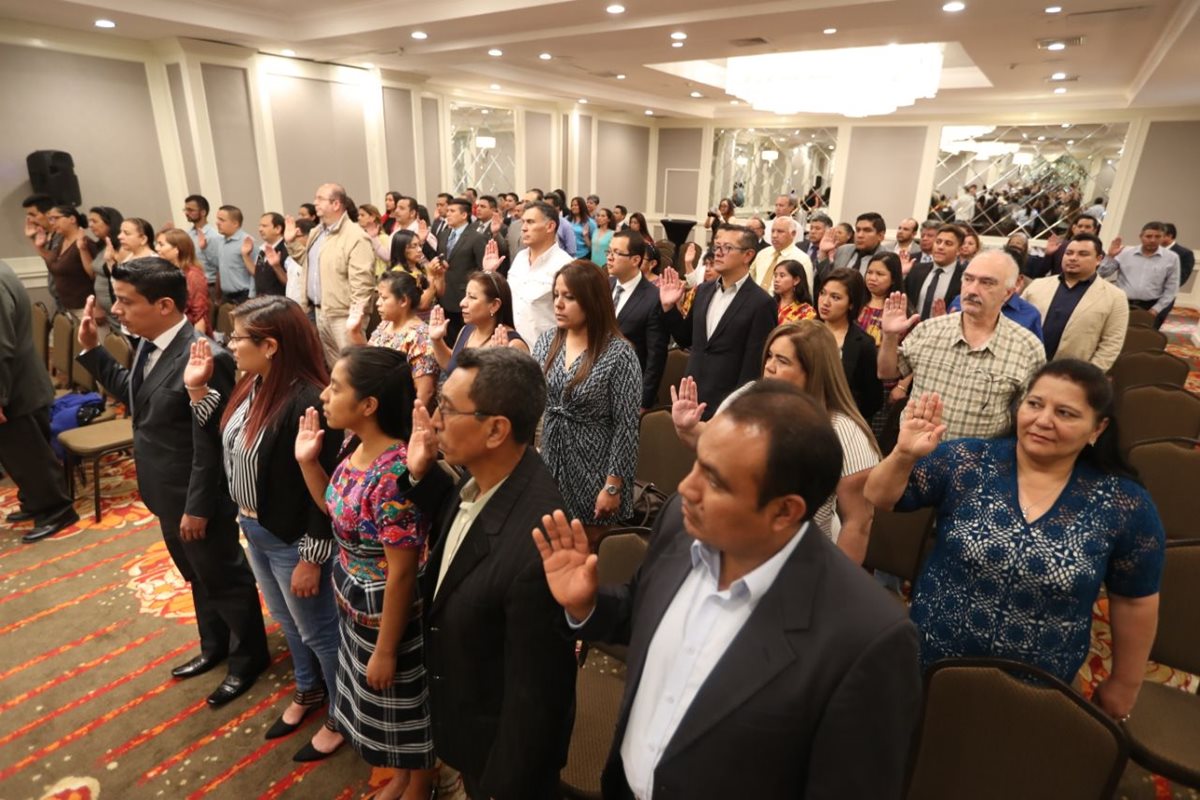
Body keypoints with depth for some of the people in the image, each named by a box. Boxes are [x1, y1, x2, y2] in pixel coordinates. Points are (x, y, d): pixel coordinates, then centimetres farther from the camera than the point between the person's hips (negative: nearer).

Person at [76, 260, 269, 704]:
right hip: (167, 494, 9)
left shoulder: (204, 358, -29)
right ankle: (215, 644, 47)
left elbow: (209, 445, -25)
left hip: (196, 498, -9)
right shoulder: (149, 345, -1)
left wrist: (197, 508, -19)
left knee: (224, 579, 11)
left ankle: (249, 657, 33)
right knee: (197, 577, 26)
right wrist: (91, 350, 5)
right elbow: (131, 394, 17)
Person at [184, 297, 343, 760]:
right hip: (255, 530, 9)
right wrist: (198, 390, 2)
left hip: (292, 541, -9)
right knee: (288, 622, 27)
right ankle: (309, 690, 51)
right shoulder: (253, 385, -1)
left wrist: (312, 558, -20)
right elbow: (226, 443, 10)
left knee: (318, 630, 11)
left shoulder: (307, 401, -29)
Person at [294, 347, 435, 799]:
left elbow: (402, 573, -26)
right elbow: (337, 511, 11)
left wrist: (386, 651, -16)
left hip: (387, 613, -9)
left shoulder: (393, 473, -32)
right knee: (378, 703, 28)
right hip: (354, 605, 9)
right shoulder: (355, 447, -5)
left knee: (400, 706, 17)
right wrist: (308, 461, -2)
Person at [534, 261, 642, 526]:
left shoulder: (619, 353, -16)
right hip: (550, 466, 5)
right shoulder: (546, 342, 1)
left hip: (594, 474, -5)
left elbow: (626, 426, -14)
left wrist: (613, 486, -14)